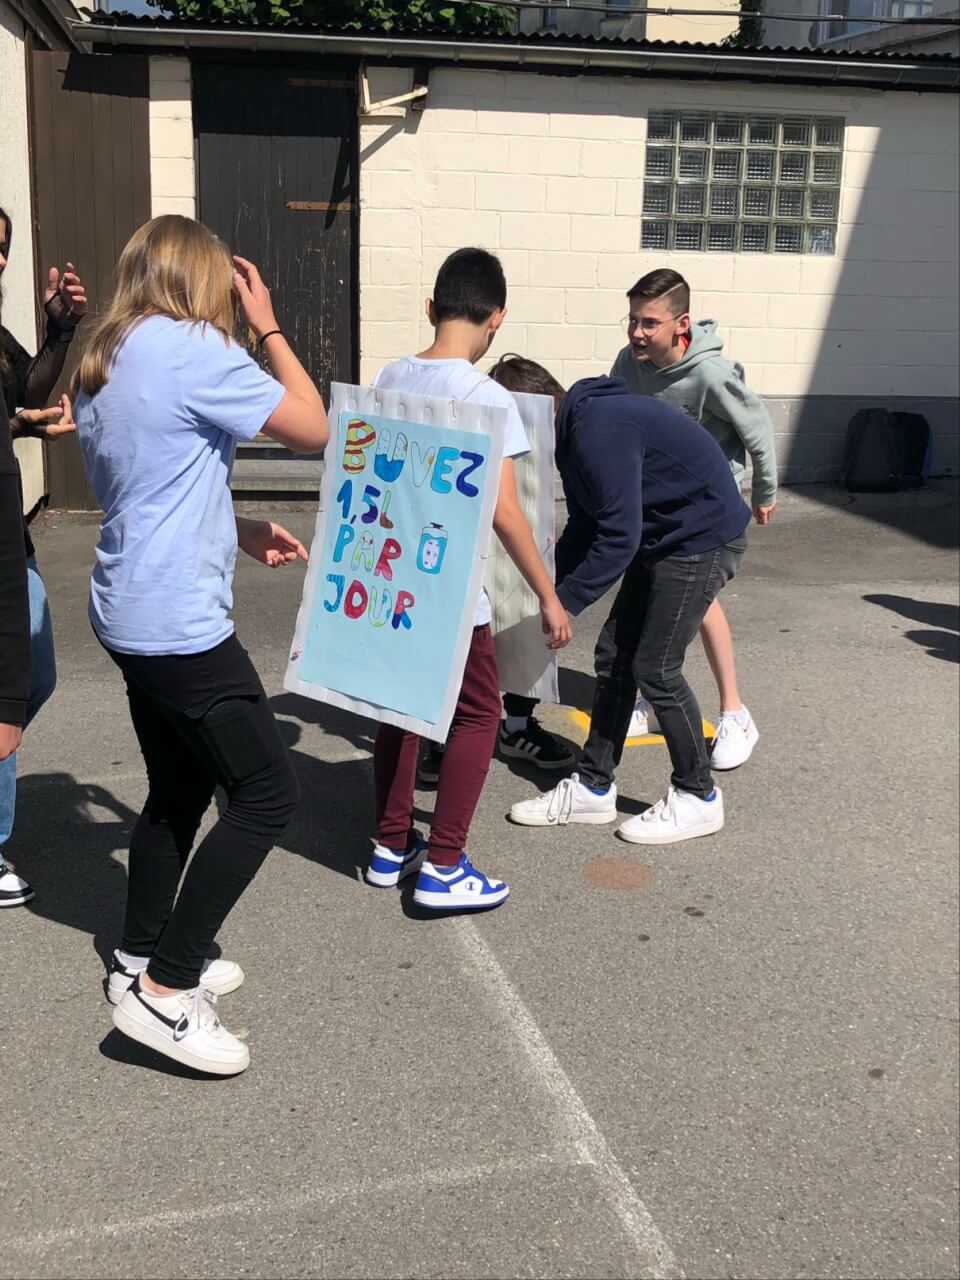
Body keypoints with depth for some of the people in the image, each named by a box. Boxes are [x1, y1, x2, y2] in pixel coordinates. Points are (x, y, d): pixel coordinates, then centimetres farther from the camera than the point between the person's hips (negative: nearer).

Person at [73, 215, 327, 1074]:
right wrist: (268, 326, -1)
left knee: (179, 788, 19)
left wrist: (242, 533, 17)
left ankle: (142, 961, 31)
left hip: (131, 613, 10)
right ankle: (165, 992, 2)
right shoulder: (189, 348, -14)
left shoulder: (106, 361, 14)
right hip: (179, 622, -10)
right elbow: (313, 429, -11)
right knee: (267, 793, -2)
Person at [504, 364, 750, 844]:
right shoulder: (578, 428, 5)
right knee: (613, 657, 9)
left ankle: (697, 797, 11)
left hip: (703, 536, -10)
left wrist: (564, 602, -25)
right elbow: (584, 527, 12)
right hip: (664, 539, 10)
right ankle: (594, 788, 19)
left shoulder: (598, 430, -27)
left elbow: (620, 536, -29)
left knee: (655, 669, -6)